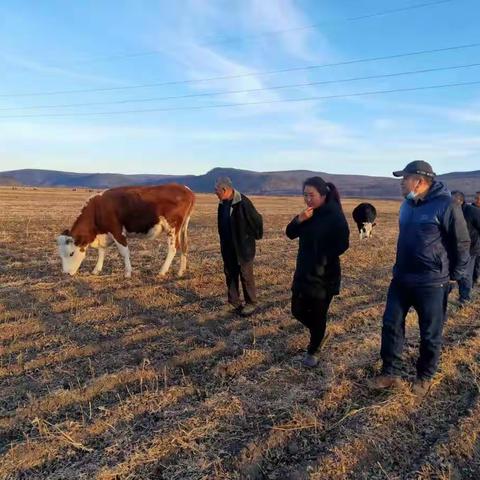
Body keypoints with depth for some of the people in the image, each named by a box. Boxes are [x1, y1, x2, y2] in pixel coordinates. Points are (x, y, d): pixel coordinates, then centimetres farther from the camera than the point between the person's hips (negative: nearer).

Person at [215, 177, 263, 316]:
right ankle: (234, 303, 26)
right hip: (228, 248, 7)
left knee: (246, 275, 3)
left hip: (243, 247, -7)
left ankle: (251, 303, 18)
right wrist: (223, 243, 15)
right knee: (230, 275, 13)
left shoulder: (243, 202, -21)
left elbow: (257, 219, -14)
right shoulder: (222, 204, 4)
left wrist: (256, 236, -1)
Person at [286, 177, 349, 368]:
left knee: (318, 316, 5)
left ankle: (312, 352, 25)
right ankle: (318, 332, 40)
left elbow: (342, 245, -19)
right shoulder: (309, 213, 6)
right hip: (303, 272, 7)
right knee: (298, 310, 12)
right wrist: (299, 220, -15)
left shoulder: (335, 216, -15)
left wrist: (322, 259, -18)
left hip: (324, 276, -7)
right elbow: (290, 234, 2)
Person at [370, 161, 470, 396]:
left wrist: (452, 275, -2)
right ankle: (390, 373, 22)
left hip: (431, 283, -6)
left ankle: (425, 377, 30)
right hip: (401, 279, 7)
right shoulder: (408, 204, 7)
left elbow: (462, 243, -10)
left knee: (430, 334, 10)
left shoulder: (446, 205, -16)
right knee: (391, 325, 8)